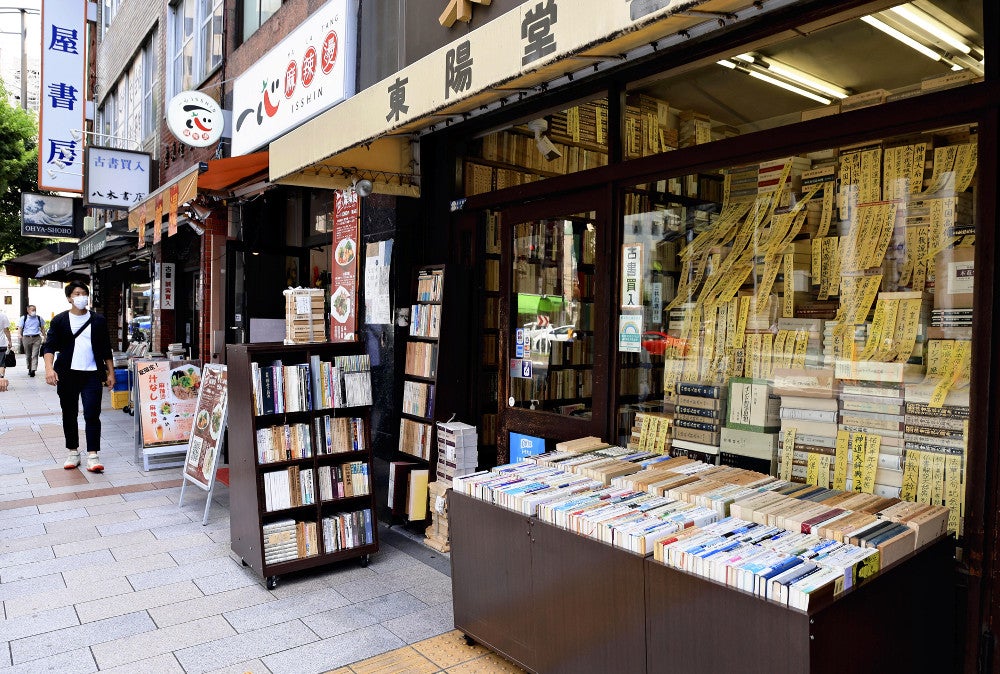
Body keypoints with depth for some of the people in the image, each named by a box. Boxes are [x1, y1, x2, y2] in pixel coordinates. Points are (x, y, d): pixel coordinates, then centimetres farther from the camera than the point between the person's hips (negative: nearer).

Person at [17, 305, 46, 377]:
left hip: (37, 338, -1)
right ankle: (29, 369, 24)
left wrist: (44, 336, 14)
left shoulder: (39, 318, 10)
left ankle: (33, 370, -19)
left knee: (35, 355, -11)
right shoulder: (23, 318, 6)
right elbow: (19, 328, 1)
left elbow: (42, 328, 19)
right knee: (28, 355, 9)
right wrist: (20, 335, -17)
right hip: (26, 338, 1)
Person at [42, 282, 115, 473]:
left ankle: (92, 455, -7)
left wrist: (111, 372, 6)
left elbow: (106, 349, 11)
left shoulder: (99, 321, 8)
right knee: (69, 414, 9)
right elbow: (49, 346, -3)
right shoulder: (60, 320, 4)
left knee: (92, 414, -8)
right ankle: (73, 453, 22)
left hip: (92, 374, 0)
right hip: (67, 374, 1)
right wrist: (49, 368, -19)